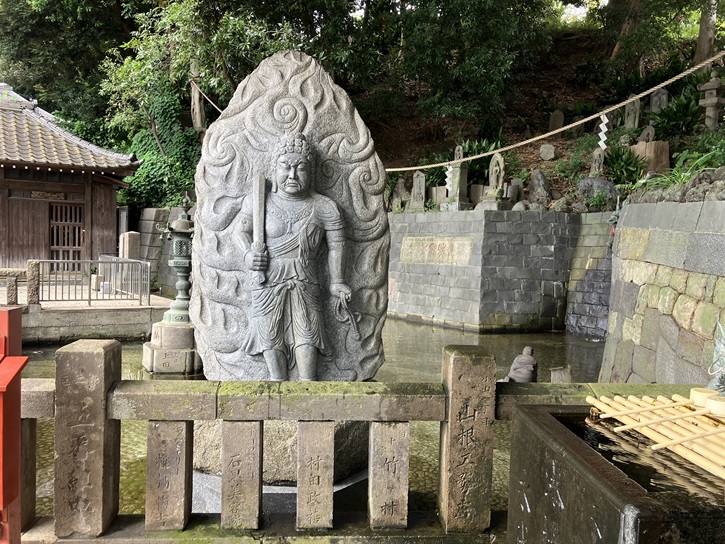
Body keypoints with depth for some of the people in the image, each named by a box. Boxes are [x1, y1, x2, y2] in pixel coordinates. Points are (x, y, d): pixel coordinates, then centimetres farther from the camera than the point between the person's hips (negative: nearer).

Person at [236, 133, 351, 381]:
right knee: (270, 333, -2)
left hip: (306, 283, -1)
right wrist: (247, 253, -11)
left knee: (306, 332, -8)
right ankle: (278, 382, 9)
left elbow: (336, 244, 5)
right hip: (267, 282, 1)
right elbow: (243, 230, 9)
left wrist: (336, 281, 1)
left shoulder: (325, 207, 2)